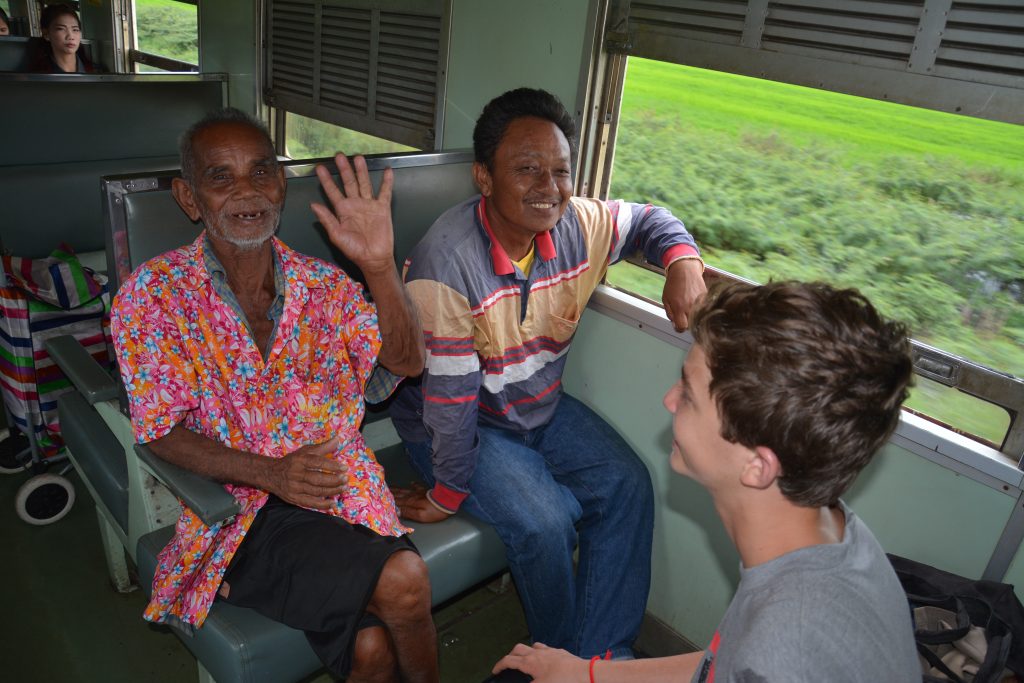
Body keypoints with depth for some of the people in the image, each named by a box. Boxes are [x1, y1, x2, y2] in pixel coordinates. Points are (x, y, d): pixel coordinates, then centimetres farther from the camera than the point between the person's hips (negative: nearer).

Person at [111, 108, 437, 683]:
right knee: (403, 581, -23)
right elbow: (163, 431, -6)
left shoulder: (322, 284, 5)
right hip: (237, 511, -2)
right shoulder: (154, 294, -3)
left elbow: (407, 362, -7)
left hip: (344, 493, 3)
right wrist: (269, 473, -22)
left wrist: (380, 266, -24)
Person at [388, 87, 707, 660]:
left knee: (628, 486, -7)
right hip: (459, 422, -6)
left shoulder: (578, 225, -11)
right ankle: (564, 655, 9)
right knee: (546, 522, -22)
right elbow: (451, 396, -24)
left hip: (544, 406, 7)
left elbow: (648, 219, 10)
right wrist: (448, 494, -15)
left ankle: (604, 652, 8)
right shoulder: (447, 262, -29)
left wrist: (683, 261, -12)